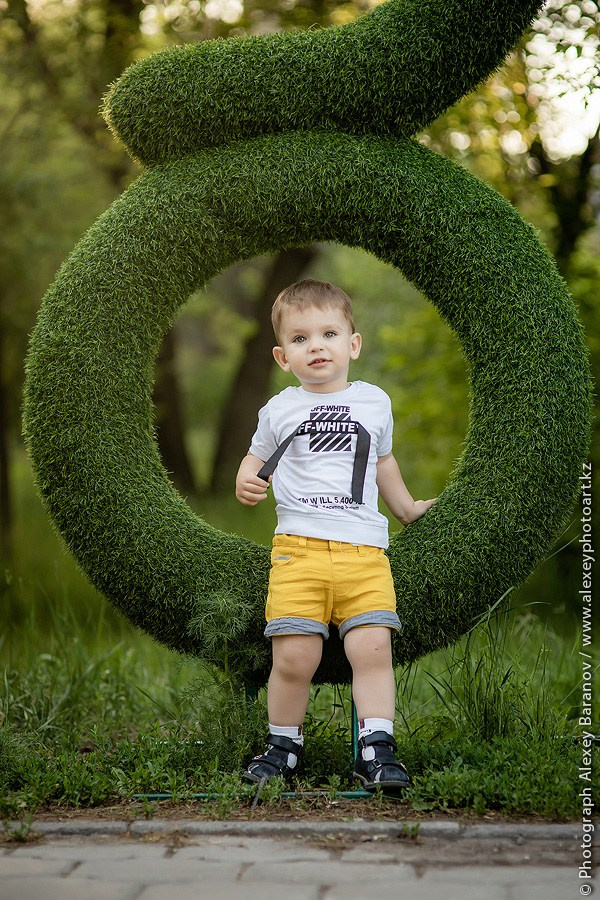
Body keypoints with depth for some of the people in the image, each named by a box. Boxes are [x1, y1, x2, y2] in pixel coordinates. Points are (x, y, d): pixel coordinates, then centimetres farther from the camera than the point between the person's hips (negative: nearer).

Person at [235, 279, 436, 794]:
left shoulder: (375, 402, 14)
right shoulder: (280, 411, 9)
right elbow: (256, 461, 21)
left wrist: (407, 508, 38)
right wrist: (246, 486, -1)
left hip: (364, 549, 1)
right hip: (298, 546, -1)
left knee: (373, 648, -13)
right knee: (294, 656, -9)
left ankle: (376, 751, -5)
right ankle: (283, 745, 11)